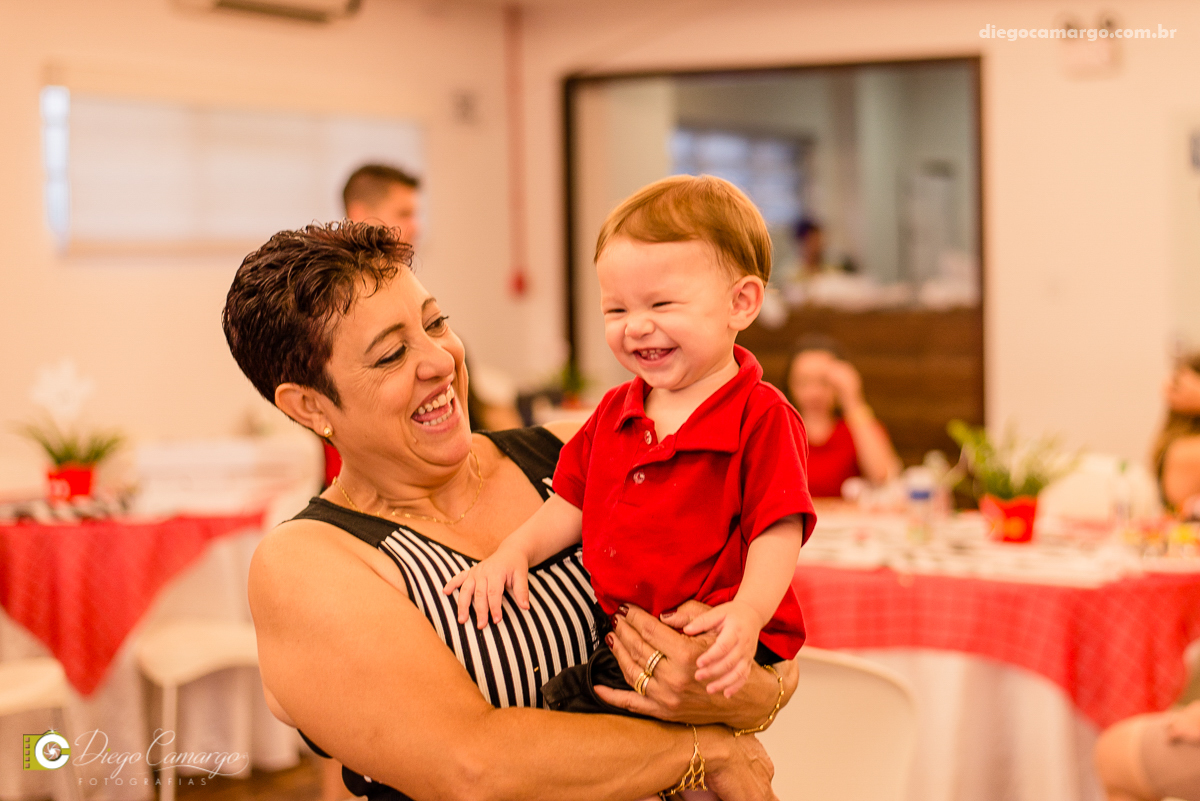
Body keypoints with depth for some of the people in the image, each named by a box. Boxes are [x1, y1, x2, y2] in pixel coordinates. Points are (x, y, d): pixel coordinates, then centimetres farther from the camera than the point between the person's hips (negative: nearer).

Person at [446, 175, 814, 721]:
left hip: (715, 643, -7)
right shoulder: (615, 412, 13)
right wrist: (515, 550, 2)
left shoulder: (761, 418, -9)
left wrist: (747, 614, -29)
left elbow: (777, 533, -13)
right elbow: (573, 506, 20)